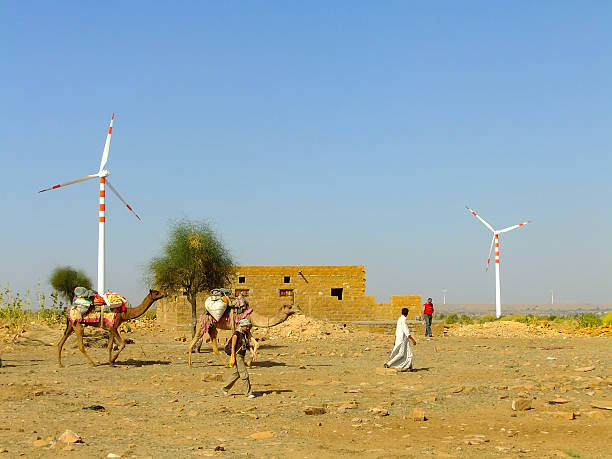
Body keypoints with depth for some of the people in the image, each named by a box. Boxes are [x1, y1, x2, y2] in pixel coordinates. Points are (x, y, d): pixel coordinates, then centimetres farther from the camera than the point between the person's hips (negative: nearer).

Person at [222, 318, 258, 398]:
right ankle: (248, 392, -3)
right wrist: (233, 358, -17)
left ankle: (225, 389, 28)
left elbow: (248, 345, 15)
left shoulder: (246, 334, 11)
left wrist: (254, 353, 3)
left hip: (242, 356, 9)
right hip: (237, 355, -9)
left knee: (236, 374, 15)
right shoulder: (236, 334, -12)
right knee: (244, 374, -9)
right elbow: (233, 347, -13)